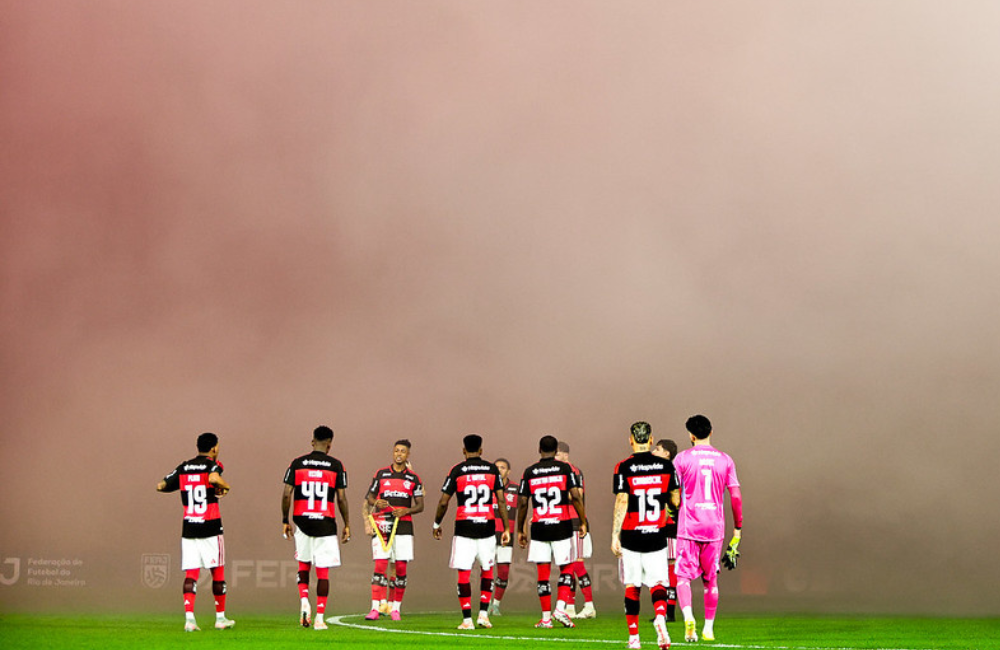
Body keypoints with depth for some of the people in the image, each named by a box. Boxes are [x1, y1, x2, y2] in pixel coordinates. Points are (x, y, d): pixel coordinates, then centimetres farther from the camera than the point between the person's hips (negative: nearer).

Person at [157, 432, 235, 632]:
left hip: (188, 528, 4)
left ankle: (189, 617, -14)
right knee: (218, 572, 9)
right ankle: (220, 618, 16)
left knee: (190, 574, 0)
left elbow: (161, 486, 13)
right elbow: (214, 478, -29)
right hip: (210, 527, -4)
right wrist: (225, 486, -9)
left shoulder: (183, 468, 9)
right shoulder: (212, 465, -5)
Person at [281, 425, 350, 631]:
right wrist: (347, 525, 8)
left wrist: (285, 521, 10)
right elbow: (341, 499, -2)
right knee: (323, 572, 2)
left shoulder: (297, 464, 2)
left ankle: (303, 601, 1)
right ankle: (319, 618, 0)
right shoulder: (336, 466, -1)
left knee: (303, 564, 21)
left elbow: (287, 494, -1)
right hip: (325, 523, -2)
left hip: (302, 521, 2)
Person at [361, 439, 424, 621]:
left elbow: (420, 506, 10)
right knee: (380, 565, -9)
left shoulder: (413, 478, 9)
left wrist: (406, 511, -9)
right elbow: (370, 498, 14)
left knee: (401, 568, 0)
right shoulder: (381, 474, 9)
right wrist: (376, 503, -9)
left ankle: (395, 608, 8)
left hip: (404, 526, 1)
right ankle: (375, 608, -11)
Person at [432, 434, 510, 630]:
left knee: (464, 573, 1)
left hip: (464, 527, -2)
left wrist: (436, 524, 14)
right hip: (487, 527, 2)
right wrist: (506, 529, 6)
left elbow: (443, 502, 0)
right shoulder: (492, 470, 5)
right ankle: (483, 614, 10)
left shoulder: (457, 471, -1)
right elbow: (501, 500, 2)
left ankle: (467, 619, -2)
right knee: (487, 570, 18)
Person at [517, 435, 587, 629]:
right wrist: (583, 522, 1)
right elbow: (576, 497, -6)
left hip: (539, 527, 1)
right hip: (562, 526, -1)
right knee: (566, 568, 10)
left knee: (543, 573, 4)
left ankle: (546, 617, 4)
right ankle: (560, 607, -6)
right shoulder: (564, 468, 0)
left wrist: (520, 530, 13)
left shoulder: (529, 472, 4)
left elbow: (522, 504, 5)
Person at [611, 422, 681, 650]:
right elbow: (676, 500, 4)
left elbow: (622, 502, -12)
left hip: (631, 535, -1)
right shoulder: (666, 466, 1)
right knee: (657, 583, 6)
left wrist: (614, 536, -9)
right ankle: (660, 615, -24)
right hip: (657, 535, 1)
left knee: (632, 586, 9)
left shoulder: (624, 468, -7)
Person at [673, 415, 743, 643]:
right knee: (711, 580, 13)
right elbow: (736, 497, 3)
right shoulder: (725, 460, 4)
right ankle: (709, 628, 15)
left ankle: (688, 616, -23)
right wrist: (738, 527, 11)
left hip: (689, 527, -3)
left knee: (683, 577, 1)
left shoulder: (683, 458, -3)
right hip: (715, 528, 3)